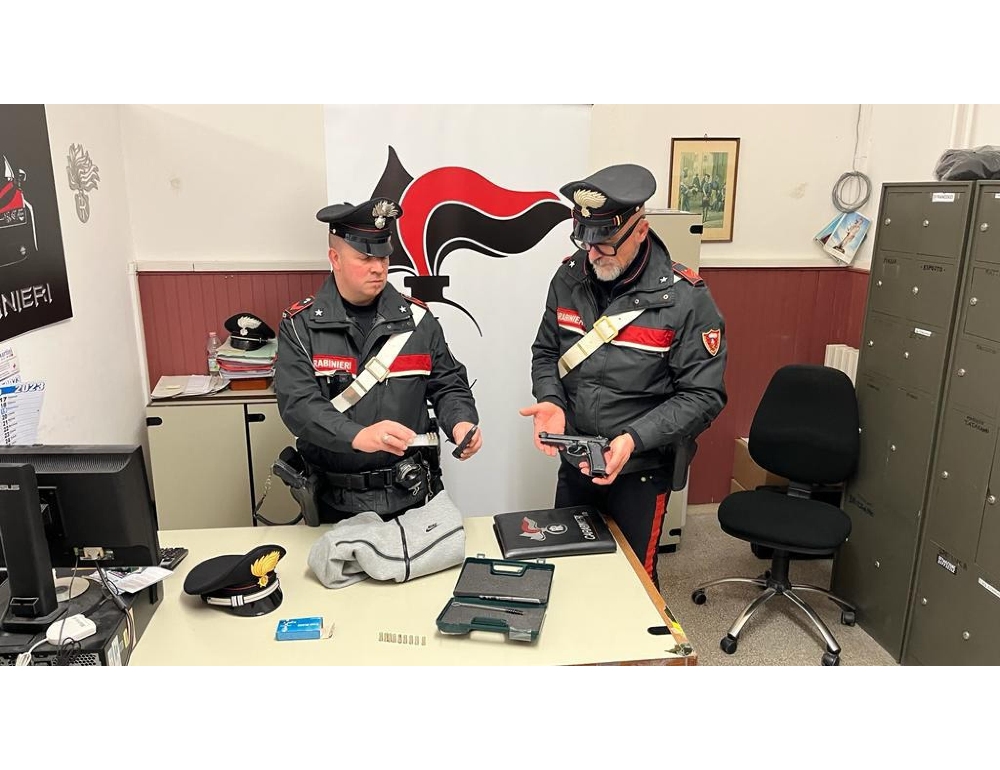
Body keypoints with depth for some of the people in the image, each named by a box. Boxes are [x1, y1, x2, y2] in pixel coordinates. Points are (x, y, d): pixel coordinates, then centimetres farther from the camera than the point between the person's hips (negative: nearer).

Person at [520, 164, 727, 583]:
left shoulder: (685, 298, -17)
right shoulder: (570, 277, -4)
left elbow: (703, 396, -15)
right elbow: (546, 352, 7)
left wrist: (635, 438, -27)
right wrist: (551, 401, -13)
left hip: (640, 473, -4)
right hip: (573, 464, 5)